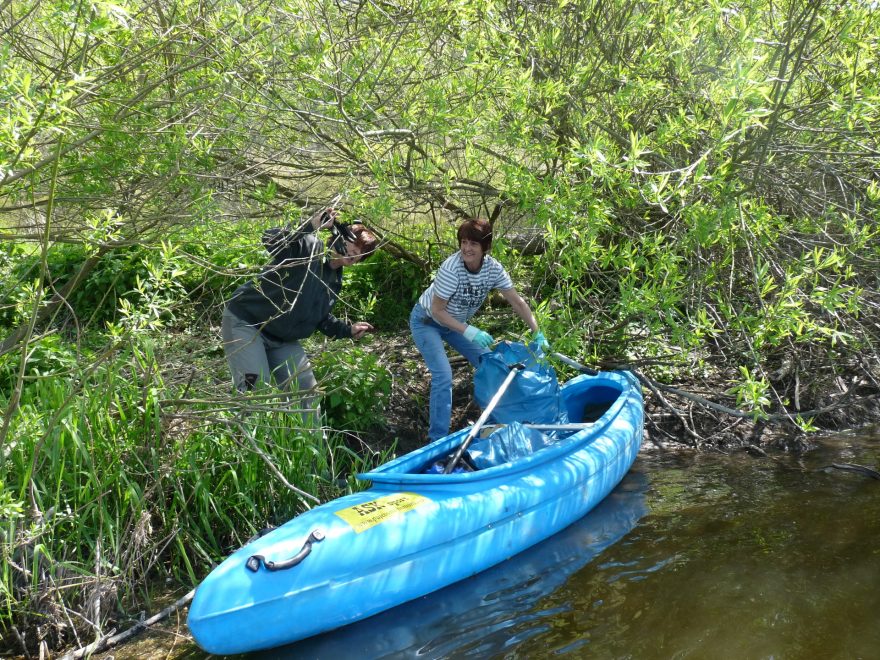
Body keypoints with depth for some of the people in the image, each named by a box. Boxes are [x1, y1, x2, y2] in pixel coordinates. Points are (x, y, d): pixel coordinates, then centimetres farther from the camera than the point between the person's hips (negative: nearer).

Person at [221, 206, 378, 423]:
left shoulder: (335, 282, 7)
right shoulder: (308, 247, -16)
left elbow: (320, 318, 19)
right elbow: (271, 240, -36)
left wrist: (348, 330, 5)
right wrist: (310, 227, -47)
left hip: (282, 339, 8)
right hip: (246, 323, -8)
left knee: (307, 391, 7)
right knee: (256, 388, -19)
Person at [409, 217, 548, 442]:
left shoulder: (493, 269, -19)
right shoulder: (451, 268, -34)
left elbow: (517, 302, -11)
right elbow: (437, 310, -28)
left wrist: (537, 333, -17)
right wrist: (468, 331, -36)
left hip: (457, 322, 6)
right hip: (427, 321, -6)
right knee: (443, 376, -20)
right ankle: (438, 439, -9)